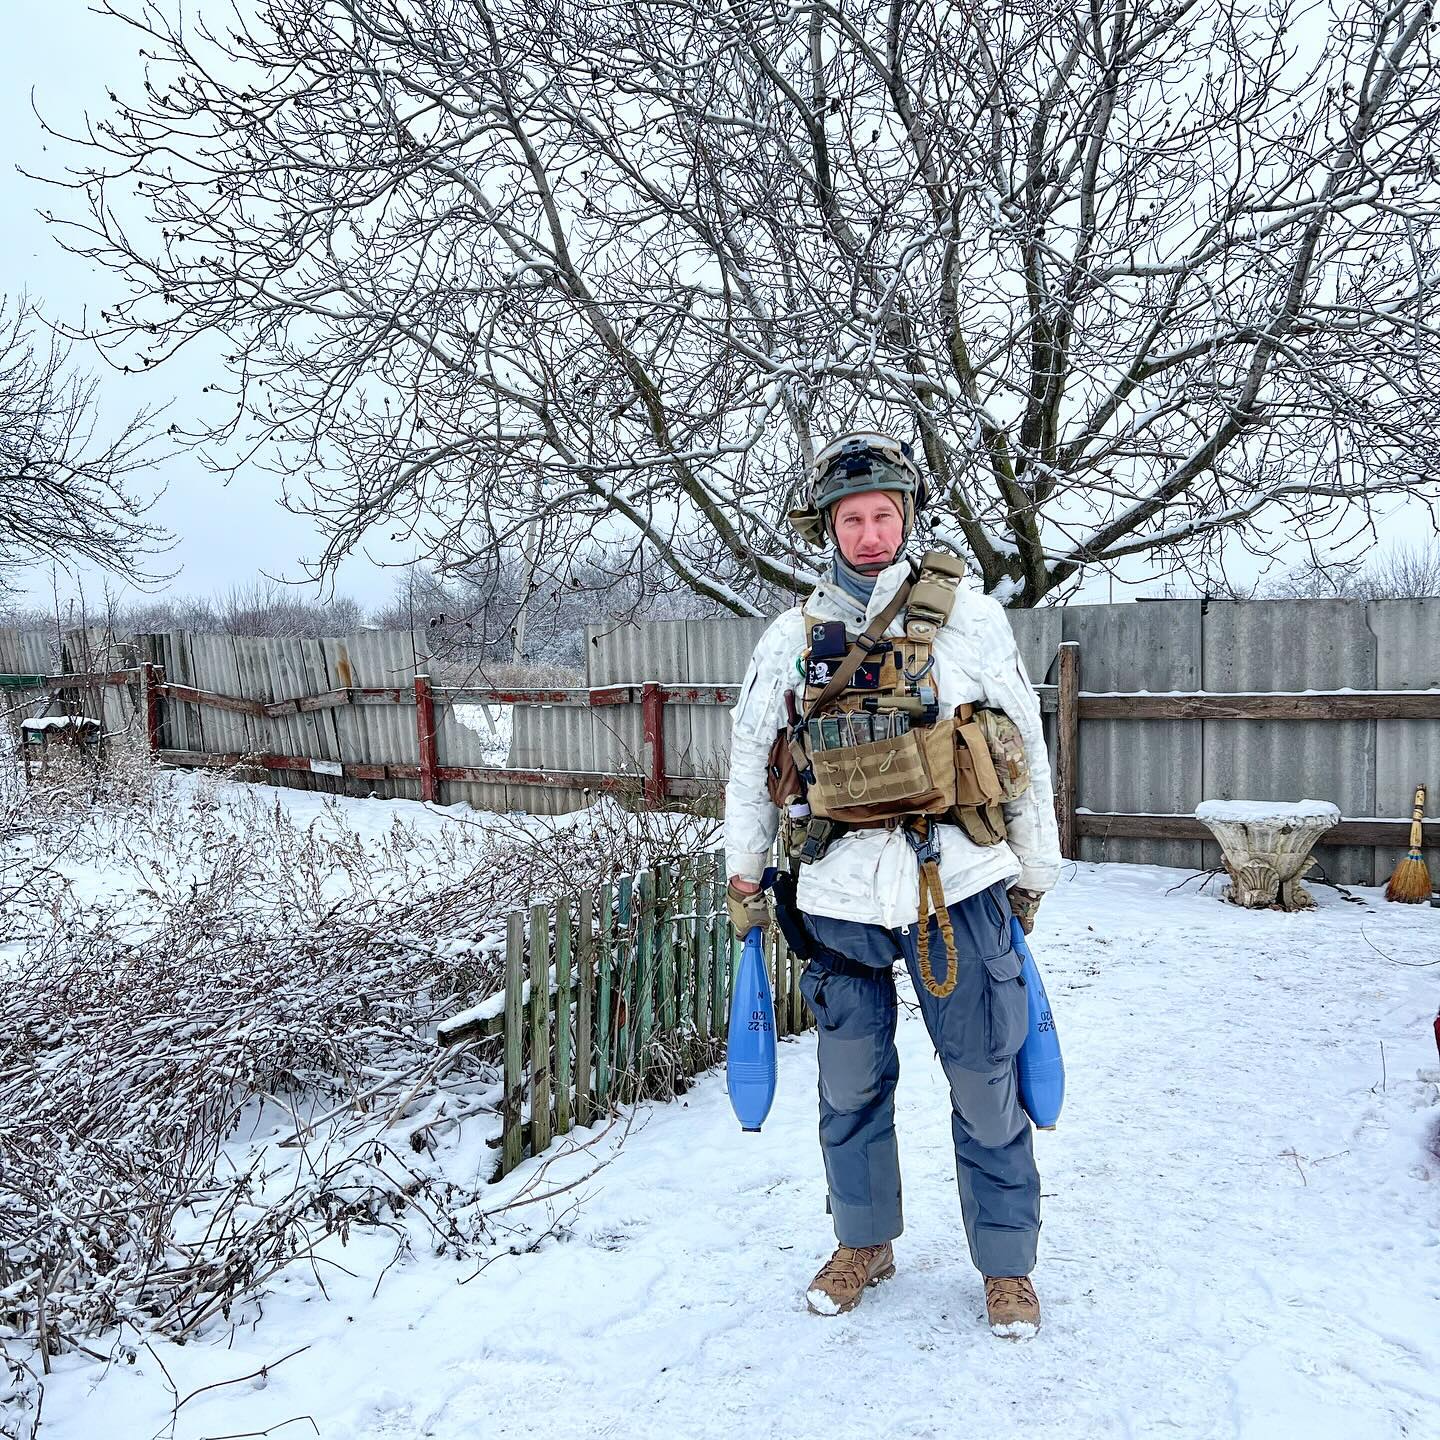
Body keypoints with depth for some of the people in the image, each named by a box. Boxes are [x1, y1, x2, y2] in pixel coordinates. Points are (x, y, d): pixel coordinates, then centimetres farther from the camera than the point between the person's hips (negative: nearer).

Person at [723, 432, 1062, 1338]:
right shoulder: (793, 637, 7)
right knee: (851, 1083, 15)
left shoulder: (970, 618, 0)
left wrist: (1035, 875, 7)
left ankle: (1008, 1265, 28)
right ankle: (864, 1244, 36)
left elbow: (1027, 750, 5)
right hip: (840, 894, 2)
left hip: (960, 887, -2)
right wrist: (744, 872, 14)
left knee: (986, 1084, 8)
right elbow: (750, 759, 15)